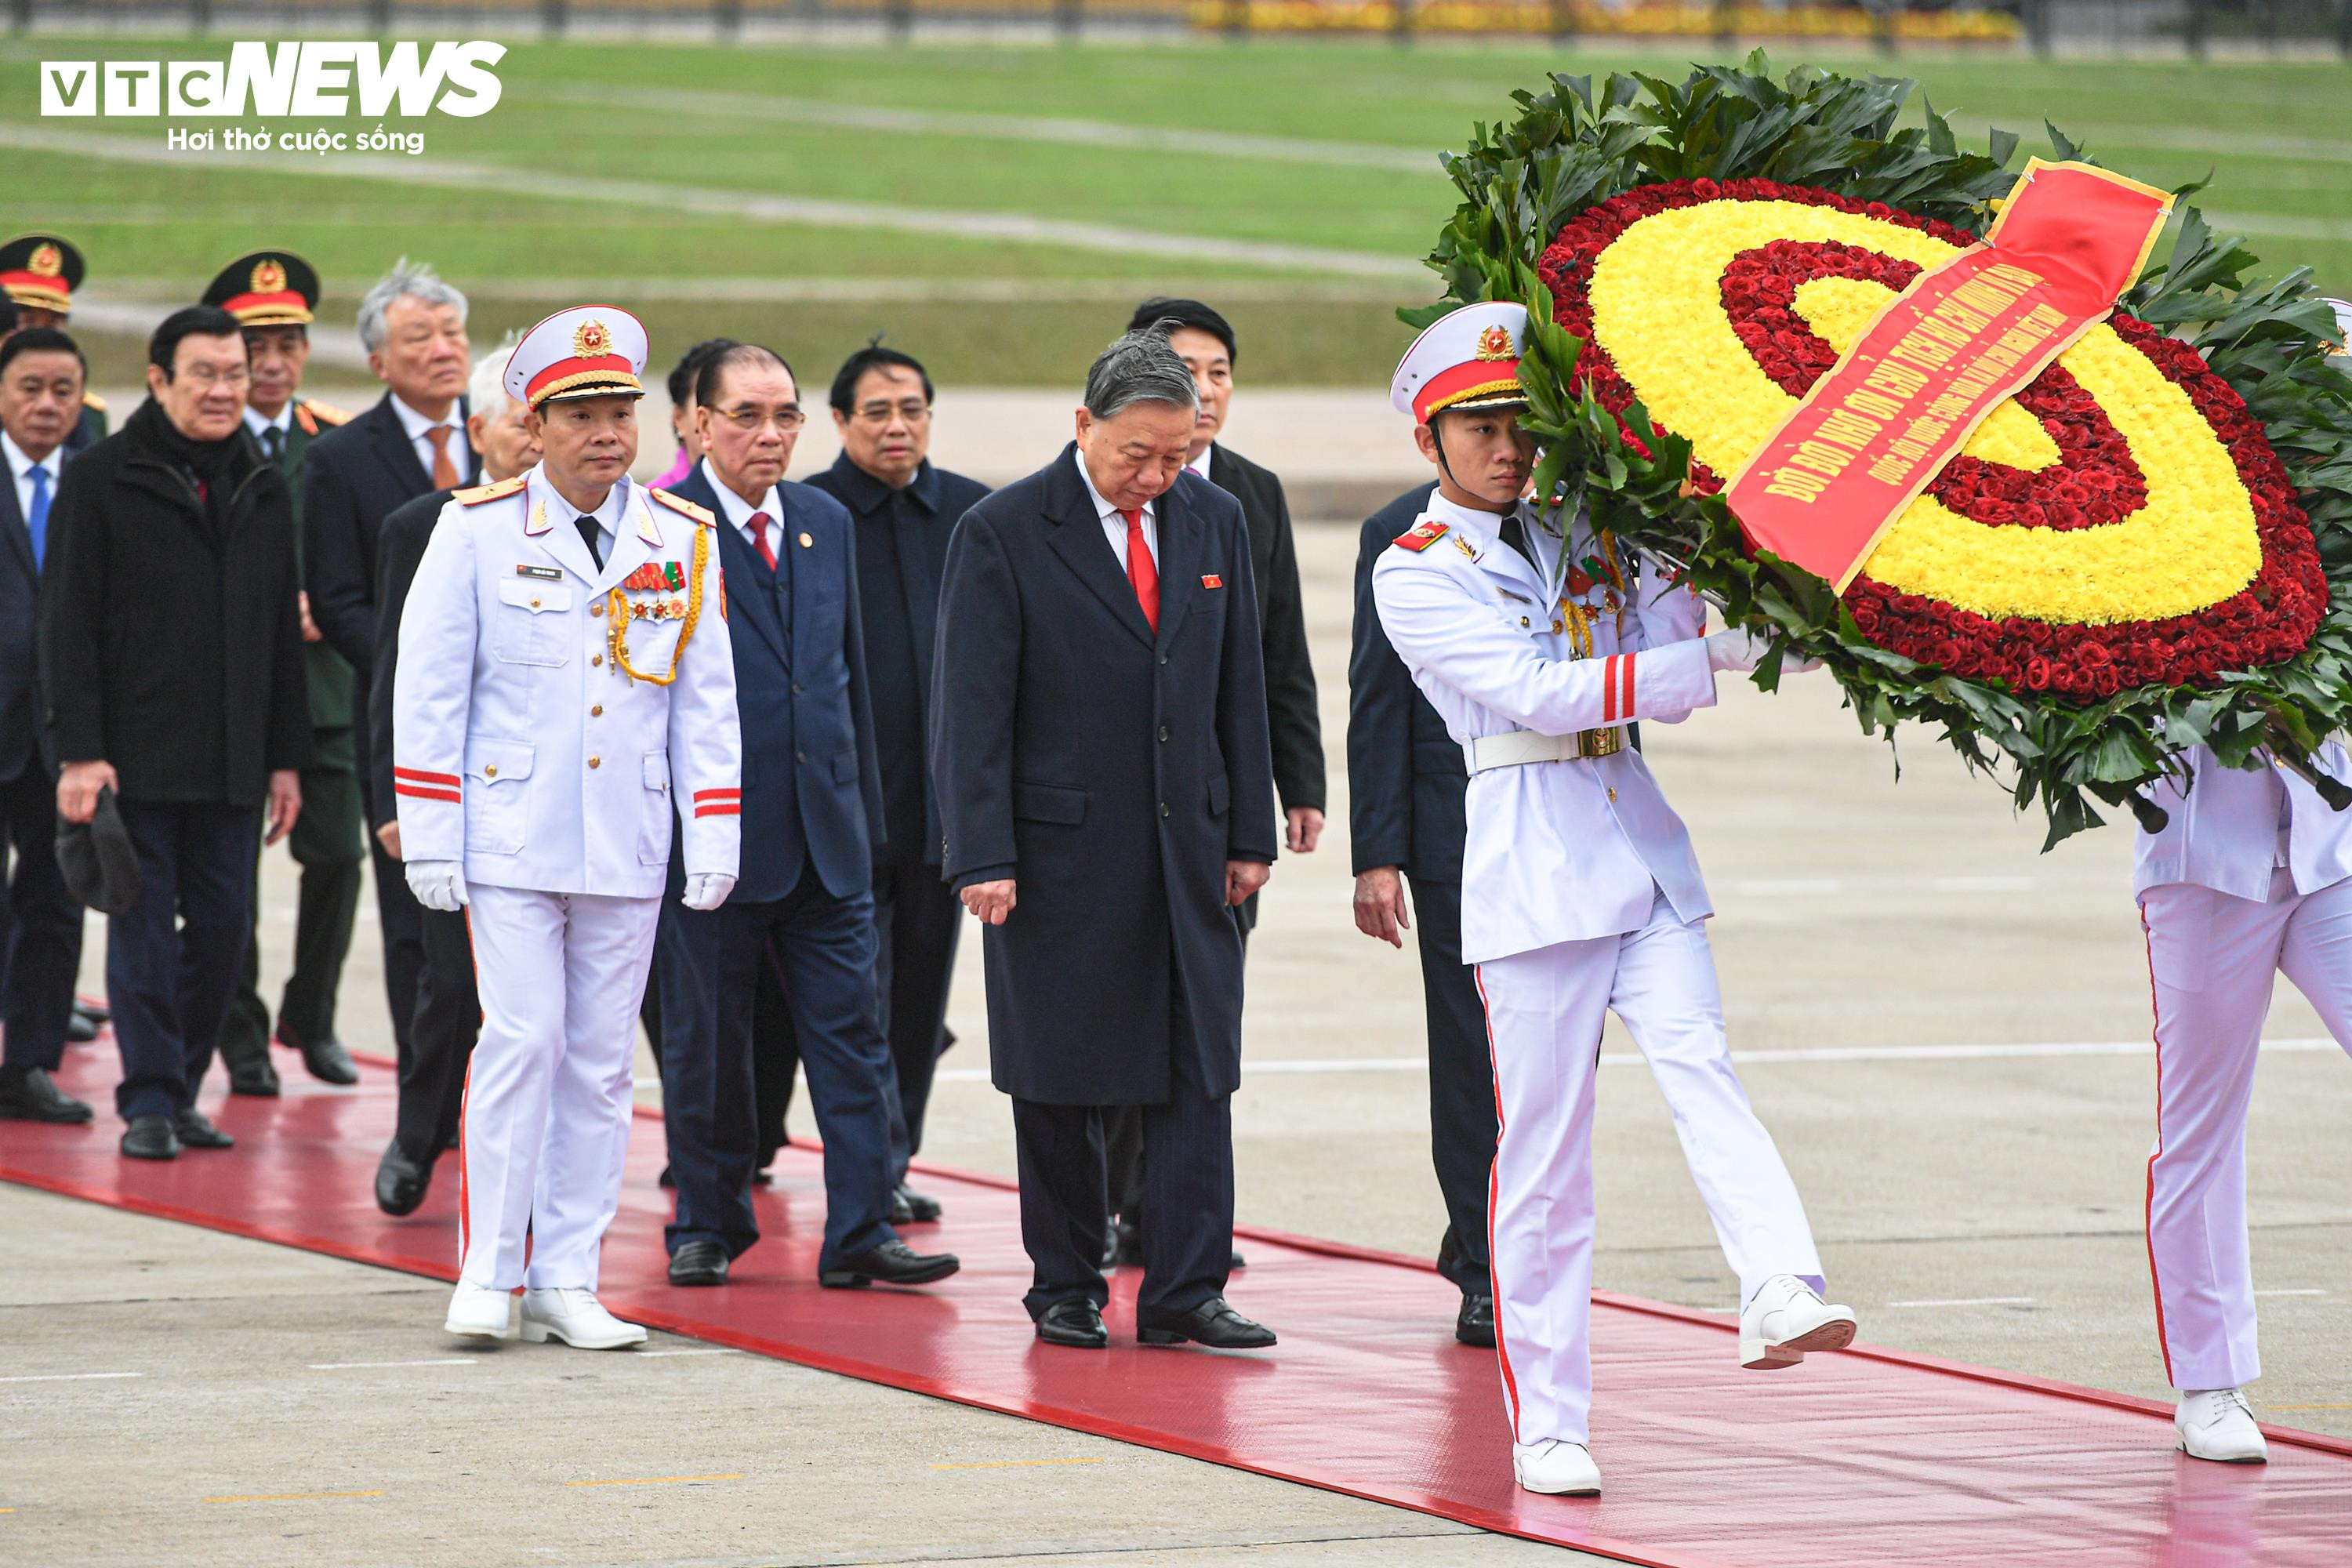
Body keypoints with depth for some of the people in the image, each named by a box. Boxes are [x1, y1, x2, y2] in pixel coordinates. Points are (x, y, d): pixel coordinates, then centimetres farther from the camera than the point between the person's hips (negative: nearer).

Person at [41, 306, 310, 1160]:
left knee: (224, 926, 6)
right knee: (144, 923, -3)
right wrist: (79, 752, -13)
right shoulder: (101, 479, -3)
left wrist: (286, 758, 10)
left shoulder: (264, 489, 12)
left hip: (232, 764, 5)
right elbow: (67, 626, -6)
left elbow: (283, 633, 15)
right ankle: (150, 1101, 2)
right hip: (137, 758, -5)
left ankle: (181, 1089, 17)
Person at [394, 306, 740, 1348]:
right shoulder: (477, 530, -3)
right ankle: (487, 1273, -2)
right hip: (510, 838, -3)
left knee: (599, 1062, 5)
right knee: (521, 1041, -10)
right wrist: (428, 838, -6)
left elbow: (706, 703, 10)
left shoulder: (682, 542, 6)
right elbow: (427, 690, -1)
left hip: (628, 851, 3)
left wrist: (712, 841, 4)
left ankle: (566, 1281, 10)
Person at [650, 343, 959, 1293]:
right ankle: (708, 1224, 18)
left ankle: (860, 1232, 1)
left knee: (852, 1035, 0)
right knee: (706, 1039, 6)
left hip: (826, 827, 5)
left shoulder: (826, 523, 12)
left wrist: (864, 808, 13)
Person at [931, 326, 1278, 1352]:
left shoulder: (1214, 519, 7)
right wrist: (982, 858, -14)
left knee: (1198, 1068, -2)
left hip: (1186, 845, 4)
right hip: (1061, 846, -4)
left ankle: (1185, 1290, 0)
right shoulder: (1002, 534, -8)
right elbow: (971, 710, -9)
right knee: (1059, 1077, 5)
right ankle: (1066, 1287, 15)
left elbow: (1240, 685, 12)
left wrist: (1250, 833, 9)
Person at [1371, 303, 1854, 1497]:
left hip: (1642, 845, 4)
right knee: (1543, 1151, -2)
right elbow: (1538, 693, -13)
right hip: (1532, 854, -4)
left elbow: (1665, 691, 13)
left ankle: (1781, 1296, -40)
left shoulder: (1578, 539, 16)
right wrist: (1722, 658, -18)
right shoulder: (1416, 574, -1)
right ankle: (1546, 1423, 4)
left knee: (1696, 1060, -20)